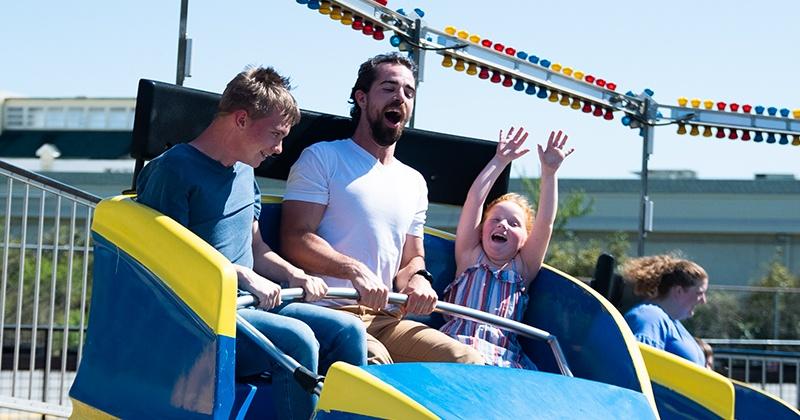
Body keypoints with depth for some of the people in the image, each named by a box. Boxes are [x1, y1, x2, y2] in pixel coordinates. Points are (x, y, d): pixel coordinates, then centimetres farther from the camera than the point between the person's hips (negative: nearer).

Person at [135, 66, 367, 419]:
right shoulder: (174, 169, -9)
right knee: (296, 339, -29)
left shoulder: (245, 173, 18)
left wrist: (293, 275, 4)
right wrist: (242, 274, -16)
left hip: (248, 305, 8)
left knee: (348, 330, -9)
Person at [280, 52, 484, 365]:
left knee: (469, 363, -15)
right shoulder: (322, 158, 3)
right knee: (373, 359, -39)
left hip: (384, 319, 7)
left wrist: (417, 279, 0)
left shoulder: (414, 183, 23)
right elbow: (294, 239, -7)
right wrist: (355, 269, -23)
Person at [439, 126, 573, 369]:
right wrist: (500, 161, 11)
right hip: (456, 349, -2)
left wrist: (549, 172, 5)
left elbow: (545, 223, 12)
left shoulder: (522, 269, 24)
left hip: (502, 360, 2)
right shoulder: (470, 257, 21)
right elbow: (474, 200, 13)